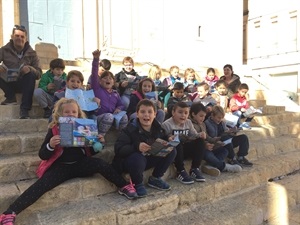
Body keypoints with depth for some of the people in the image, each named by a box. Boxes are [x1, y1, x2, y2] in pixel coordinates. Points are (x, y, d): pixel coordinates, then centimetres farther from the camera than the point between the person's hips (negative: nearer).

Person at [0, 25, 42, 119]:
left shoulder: (31, 53, 0)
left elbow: (39, 73, -8)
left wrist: (30, 69, -30)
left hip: (23, 84, 0)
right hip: (8, 83, 0)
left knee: (31, 75, -31)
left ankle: (24, 110, -32)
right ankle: (11, 97, -7)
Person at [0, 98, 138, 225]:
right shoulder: (54, 129, -2)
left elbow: (91, 152, 13)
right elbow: (42, 155, -3)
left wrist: (99, 143, -8)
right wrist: (50, 145, -25)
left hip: (81, 163, 2)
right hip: (61, 166, -1)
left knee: (101, 164, -24)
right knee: (41, 184, -26)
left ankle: (124, 187, -8)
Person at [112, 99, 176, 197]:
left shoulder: (158, 128, -5)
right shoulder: (130, 129, -21)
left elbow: (165, 142, 6)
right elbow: (118, 149, -26)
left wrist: (166, 144, -19)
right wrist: (137, 147, -41)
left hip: (149, 159, 5)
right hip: (129, 161, -5)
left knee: (172, 151, -8)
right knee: (137, 158, -39)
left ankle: (155, 179, 8)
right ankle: (138, 184, -7)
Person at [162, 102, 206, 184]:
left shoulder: (188, 122, 7)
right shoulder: (166, 124, -15)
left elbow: (194, 135, 9)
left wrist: (200, 135, -13)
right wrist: (169, 139, -44)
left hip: (184, 149, 6)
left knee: (200, 141, -11)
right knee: (177, 144, -38)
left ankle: (195, 169, -6)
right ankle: (181, 172, -21)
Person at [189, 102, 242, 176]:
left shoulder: (203, 124, 20)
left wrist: (217, 140, 8)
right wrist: (205, 145, -33)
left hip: (207, 148, 10)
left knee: (224, 150, 3)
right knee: (207, 154, -37)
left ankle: (209, 165, -23)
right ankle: (224, 166, -13)